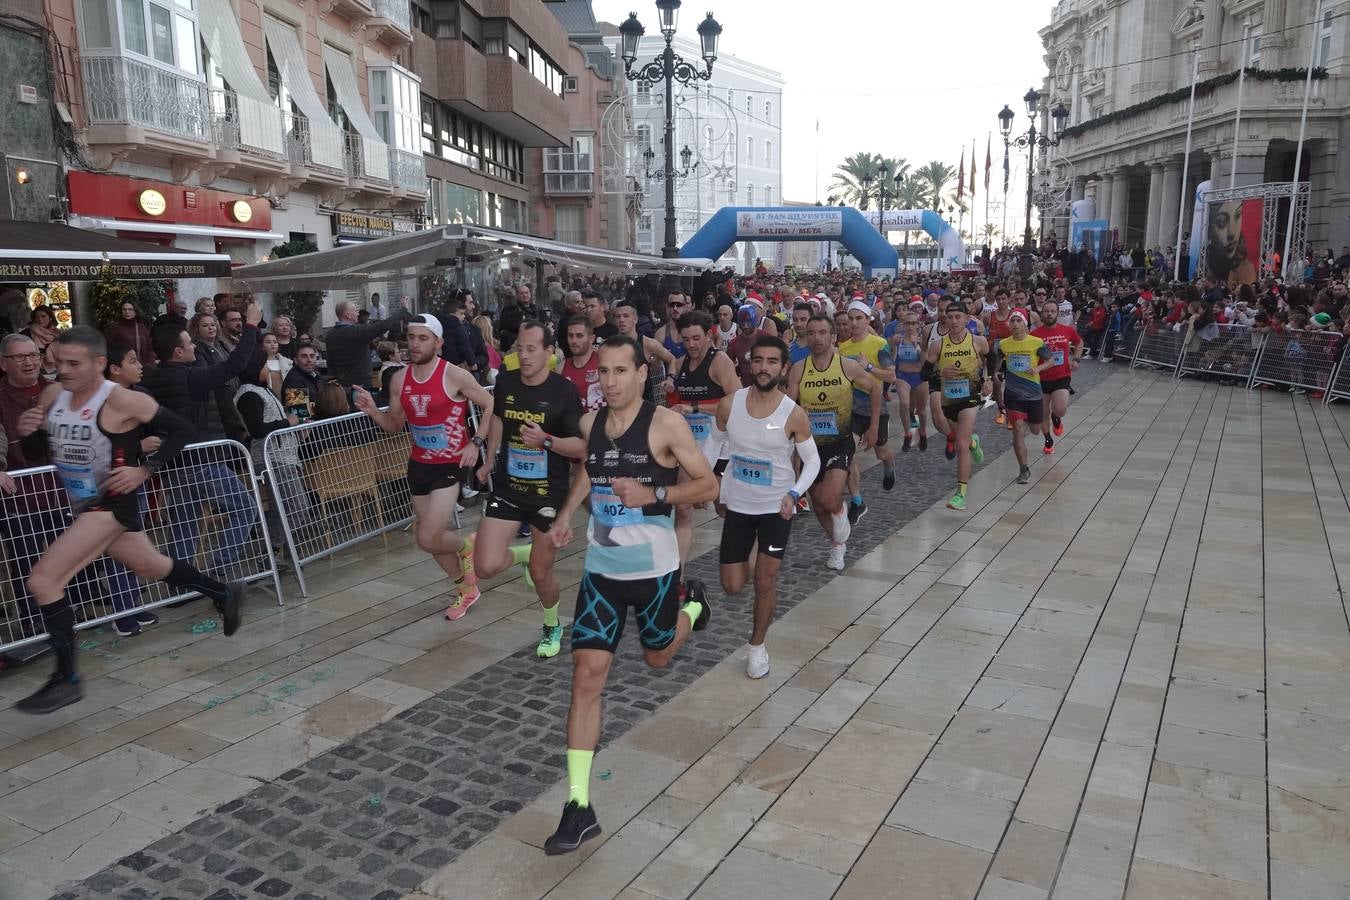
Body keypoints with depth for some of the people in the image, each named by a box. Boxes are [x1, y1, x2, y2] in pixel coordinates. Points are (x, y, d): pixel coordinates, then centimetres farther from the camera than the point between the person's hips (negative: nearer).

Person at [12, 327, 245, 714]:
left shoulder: (121, 401, -19)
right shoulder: (52, 396, 0)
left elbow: (181, 430, -13)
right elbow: (37, 450, 12)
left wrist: (144, 470, -19)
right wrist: (27, 432, -11)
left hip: (112, 504, -8)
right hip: (84, 507, 8)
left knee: (43, 580, -14)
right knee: (153, 568, 21)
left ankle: (67, 679, -3)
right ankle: (224, 594, 41)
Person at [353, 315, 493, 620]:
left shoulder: (454, 375, -16)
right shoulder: (399, 380, 1)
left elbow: (490, 406, -8)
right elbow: (395, 425, 13)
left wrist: (476, 442, -15)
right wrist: (373, 411, -6)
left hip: (450, 465, -6)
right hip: (418, 465, 6)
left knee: (428, 539, -15)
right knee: (432, 537, 13)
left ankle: (464, 548, 19)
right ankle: (466, 588, 35)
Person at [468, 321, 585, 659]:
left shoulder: (564, 391, -14)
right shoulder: (505, 382, -1)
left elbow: (582, 447, -13)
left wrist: (546, 440, -29)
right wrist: (489, 460, 21)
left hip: (548, 494, -3)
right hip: (507, 488, 4)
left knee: (541, 573, 6)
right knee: (486, 567, -9)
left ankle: (553, 628, 38)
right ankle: (527, 553, 26)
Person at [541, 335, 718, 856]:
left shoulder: (665, 424, -15)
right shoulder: (590, 423, 0)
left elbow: (709, 485, -11)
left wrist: (652, 494, -24)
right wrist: (566, 513, 13)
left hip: (653, 568, -3)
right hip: (600, 569, 3)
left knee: (657, 657, 20)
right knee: (587, 675, -6)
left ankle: (693, 611, 55)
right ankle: (579, 805, -1)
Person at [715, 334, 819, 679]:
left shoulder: (794, 415, -16)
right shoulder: (728, 405, -10)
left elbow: (812, 461, -4)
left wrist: (794, 493, -18)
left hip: (776, 508, -2)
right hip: (737, 505, 2)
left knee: (765, 582, -1)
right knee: (733, 586, 7)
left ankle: (757, 645, 23)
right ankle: (742, 562, 44)